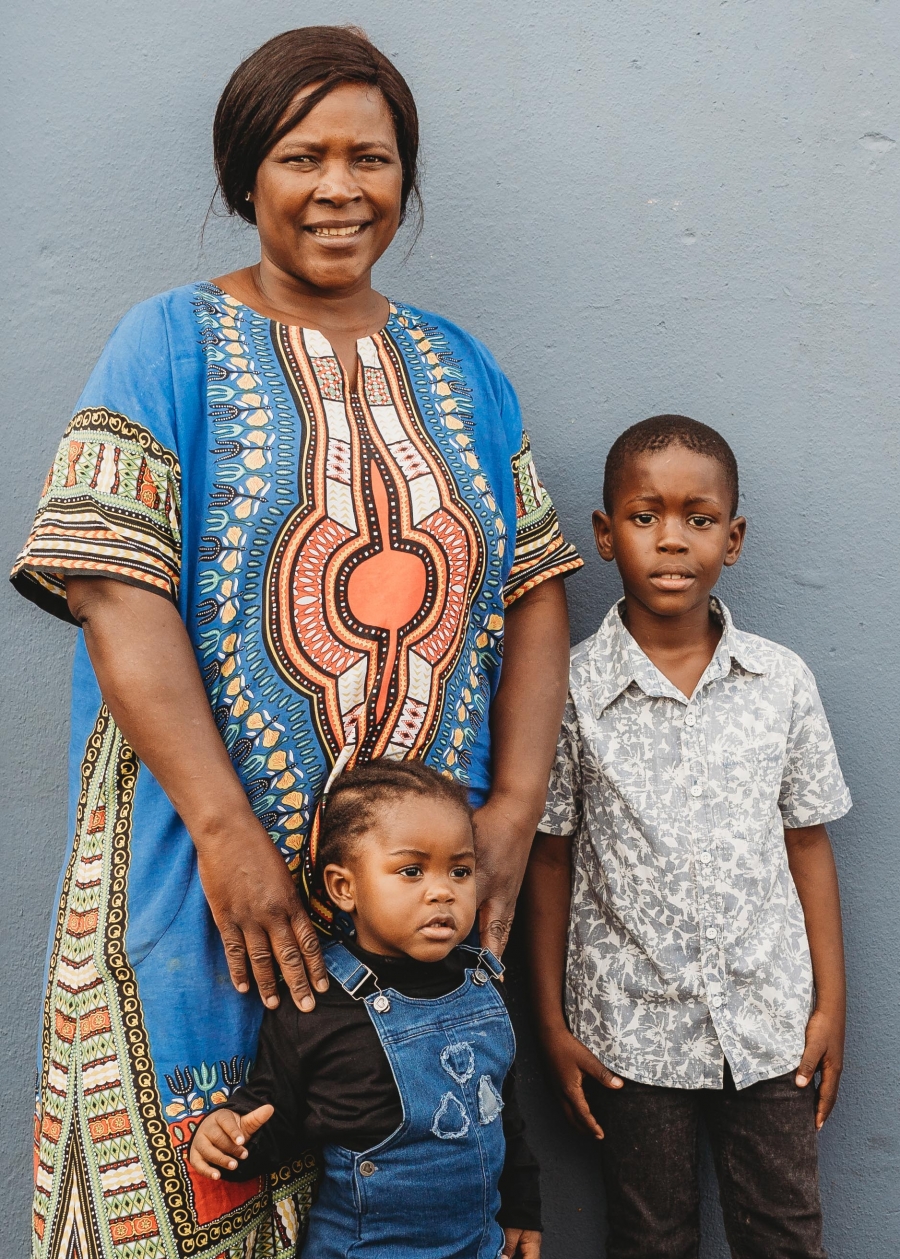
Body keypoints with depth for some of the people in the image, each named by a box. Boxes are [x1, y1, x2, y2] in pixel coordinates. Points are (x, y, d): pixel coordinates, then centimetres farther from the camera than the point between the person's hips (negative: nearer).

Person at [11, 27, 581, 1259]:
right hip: (212, 868, -3)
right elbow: (120, 595, -11)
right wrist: (229, 835, -19)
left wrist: (518, 801, -3)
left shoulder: (460, 370, 12)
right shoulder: (173, 346, -1)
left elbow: (535, 589, 9)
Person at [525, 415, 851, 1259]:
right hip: (631, 1031, -1)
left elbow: (806, 843, 3)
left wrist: (830, 1002, 3)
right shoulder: (571, 690, -9)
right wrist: (553, 1024, -2)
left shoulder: (782, 681, -3)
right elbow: (550, 859, -3)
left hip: (772, 1025, 2)